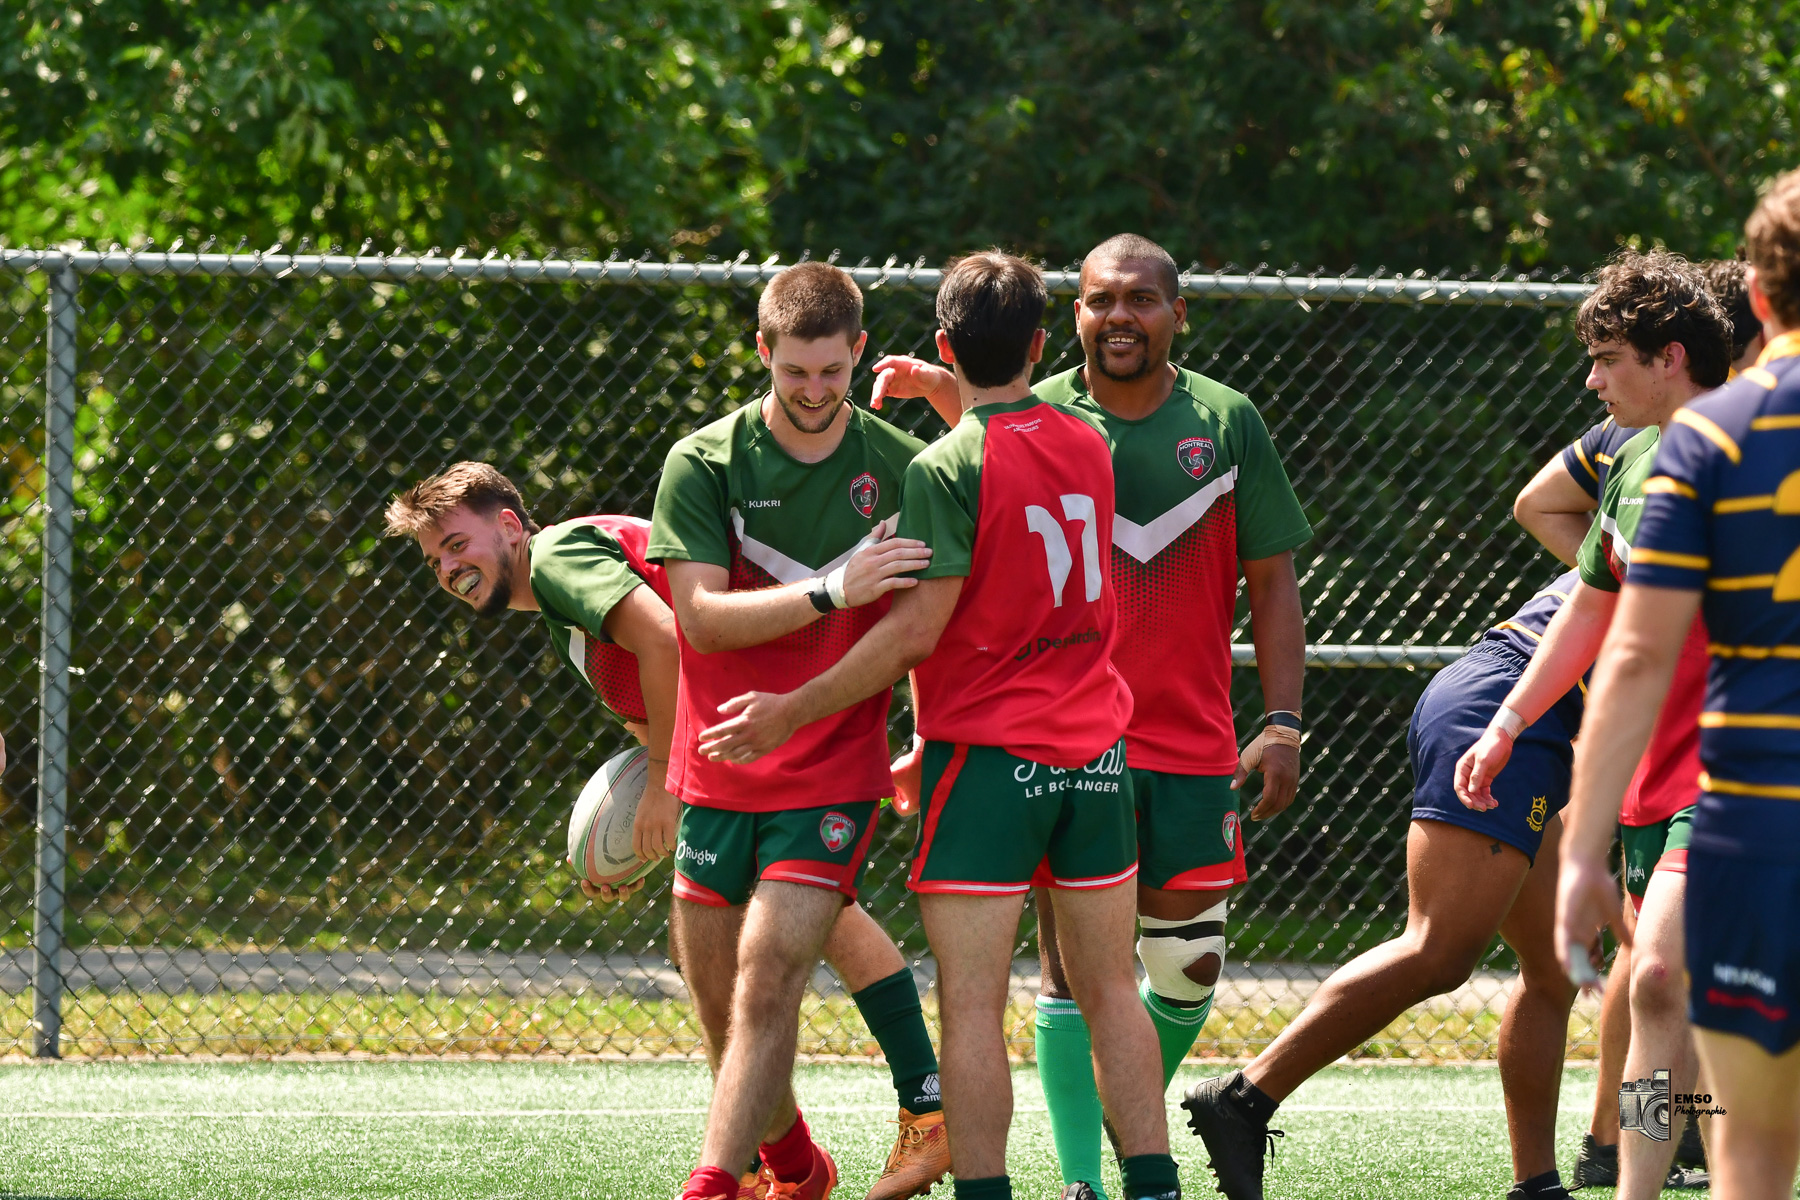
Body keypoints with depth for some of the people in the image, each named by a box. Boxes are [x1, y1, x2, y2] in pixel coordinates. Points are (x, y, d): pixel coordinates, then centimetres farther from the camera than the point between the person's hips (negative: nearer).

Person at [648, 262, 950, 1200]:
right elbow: (701, 618, -14)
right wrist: (829, 593, -26)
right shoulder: (703, 464, -3)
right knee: (720, 1005, 9)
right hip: (717, 778, 2)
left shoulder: (901, 467, -1)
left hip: (834, 778, -2)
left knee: (767, 979, -17)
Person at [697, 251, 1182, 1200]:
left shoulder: (947, 469, -12)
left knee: (971, 1004, -4)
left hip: (987, 756, -6)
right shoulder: (1088, 447, 5)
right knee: (1109, 990, 11)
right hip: (1096, 753, 6)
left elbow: (915, 631, -15)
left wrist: (793, 712, -9)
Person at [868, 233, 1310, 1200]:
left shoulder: (1228, 423, 4)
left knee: (1188, 968, 6)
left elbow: (1271, 583, 7)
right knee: (1073, 963, -5)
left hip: (1193, 740, 2)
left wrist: (1283, 725, 0)